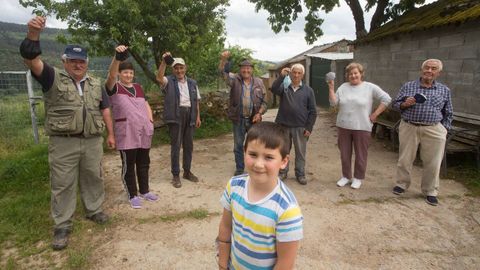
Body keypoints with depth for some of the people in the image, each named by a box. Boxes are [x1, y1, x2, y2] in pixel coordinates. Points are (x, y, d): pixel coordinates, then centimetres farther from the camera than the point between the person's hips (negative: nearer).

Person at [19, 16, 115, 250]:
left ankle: (94, 211, 33)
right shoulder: (53, 78, 1)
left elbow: (105, 109, 13)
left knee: (93, 179, 14)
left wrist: (110, 134, 10)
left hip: (93, 141, 3)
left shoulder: (96, 84, 12)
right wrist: (33, 34, -30)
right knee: (62, 184, 3)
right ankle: (62, 226, 15)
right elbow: (31, 58, -13)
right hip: (63, 143, -3)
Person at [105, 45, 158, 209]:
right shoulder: (114, 87, -2)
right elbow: (111, 75, -23)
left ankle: (144, 191, 28)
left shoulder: (138, 87, 15)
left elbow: (145, 105, 21)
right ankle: (133, 196, 15)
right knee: (128, 165, 3)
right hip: (126, 133, -5)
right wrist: (117, 57, -40)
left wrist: (150, 120, 5)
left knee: (144, 163, 14)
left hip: (144, 132, 6)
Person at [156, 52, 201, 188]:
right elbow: (159, 78, -21)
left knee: (188, 145, 11)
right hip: (175, 116, -4)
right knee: (175, 145, 0)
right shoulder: (169, 81, 2)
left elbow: (196, 101, 14)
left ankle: (187, 171, 24)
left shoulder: (192, 83, 15)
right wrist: (164, 62, -30)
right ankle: (175, 175, 10)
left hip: (189, 115, 4)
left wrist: (198, 117, 9)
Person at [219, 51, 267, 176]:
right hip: (238, 119, 0)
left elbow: (264, 101, 5)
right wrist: (223, 60, -39)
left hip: (253, 119, 0)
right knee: (238, 146, 10)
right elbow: (223, 72, -19)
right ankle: (239, 168, 26)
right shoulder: (235, 79, -1)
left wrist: (259, 113, -10)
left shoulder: (259, 82, 3)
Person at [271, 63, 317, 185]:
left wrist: (309, 128, -5)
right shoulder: (284, 86, 4)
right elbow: (273, 89, -19)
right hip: (283, 126, 0)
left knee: (300, 152, 9)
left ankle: (300, 174, 24)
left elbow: (313, 111, 2)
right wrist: (281, 76, -30)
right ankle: (282, 172, 26)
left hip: (300, 127, 0)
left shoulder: (308, 90, 3)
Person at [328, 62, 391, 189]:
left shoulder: (370, 87, -2)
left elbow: (386, 99, -3)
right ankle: (346, 176, 28)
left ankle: (358, 178, 23)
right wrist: (331, 88, -10)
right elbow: (333, 103, 1)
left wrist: (375, 114, -7)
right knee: (344, 154, 12)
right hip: (343, 126, 3)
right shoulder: (343, 87, 7)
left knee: (360, 155, 7)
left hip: (362, 127, -3)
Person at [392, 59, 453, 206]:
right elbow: (395, 104, 6)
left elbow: (448, 113, 12)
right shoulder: (408, 86, 4)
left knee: (433, 163, 4)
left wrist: (444, 130, 5)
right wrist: (404, 104, -14)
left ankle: (430, 192, 20)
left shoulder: (445, 90, 7)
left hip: (434, 130, 0)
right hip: (408, 128, 0)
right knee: (404, 159, 8)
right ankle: (402, 184, 27)